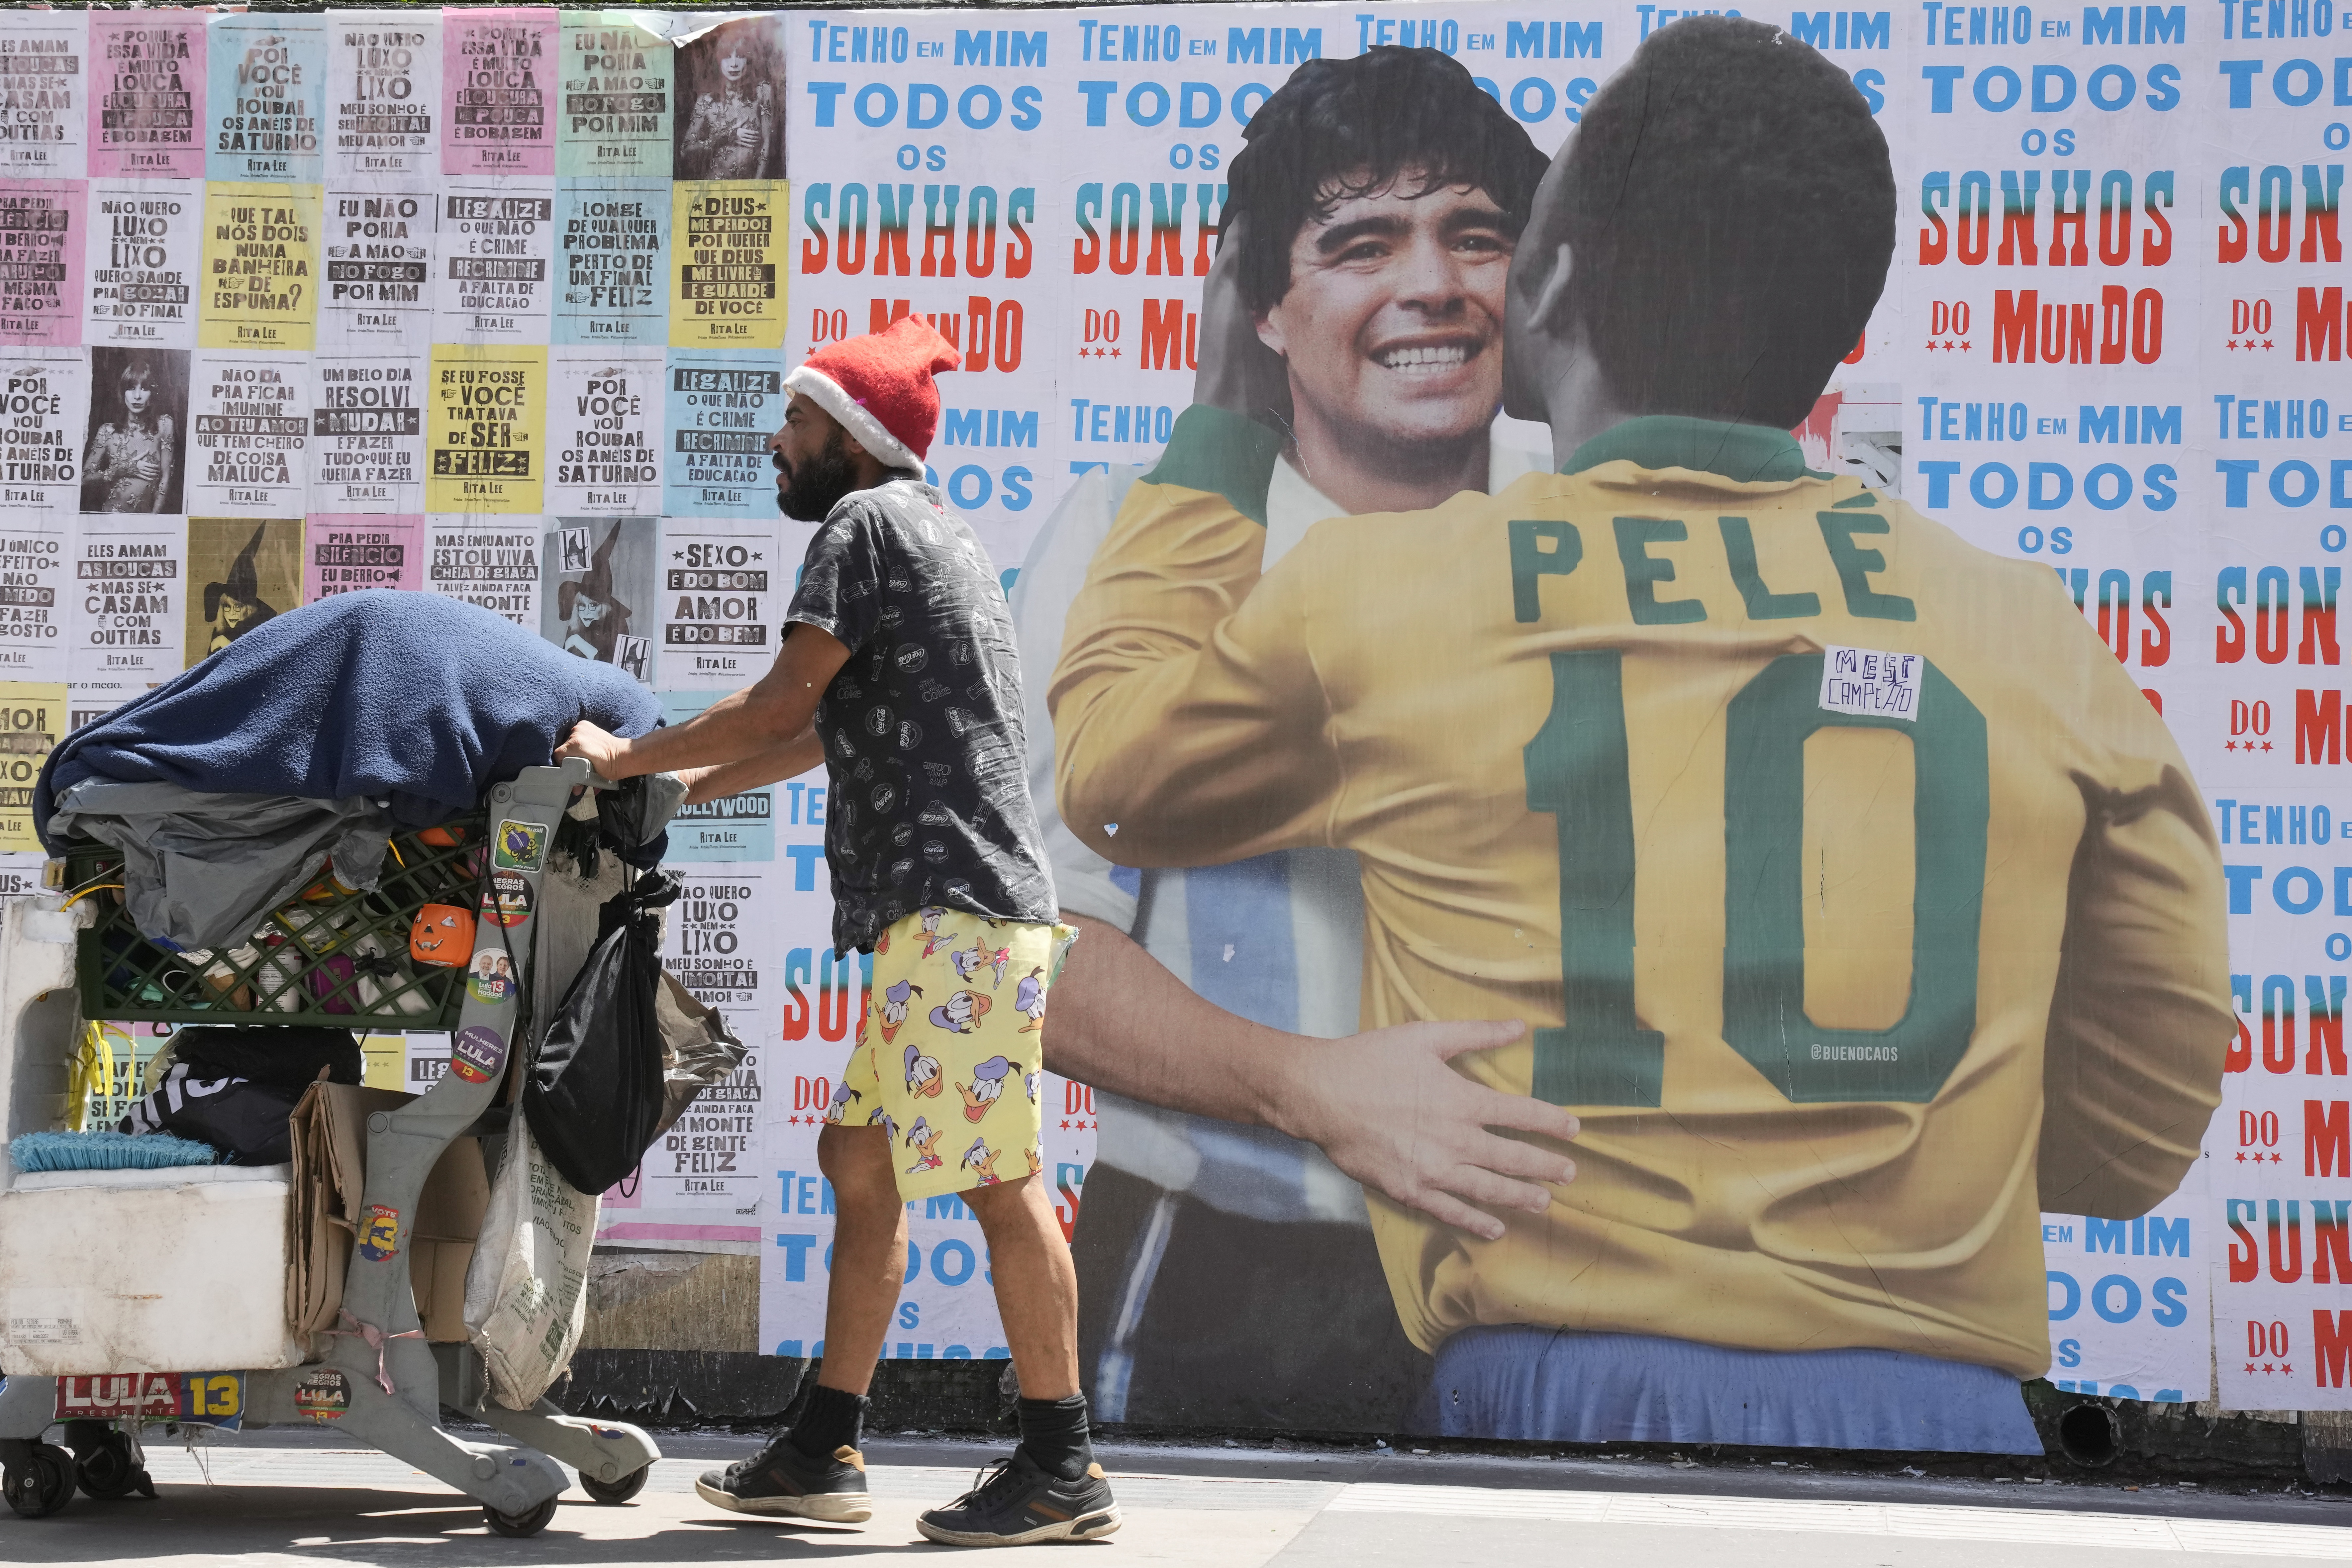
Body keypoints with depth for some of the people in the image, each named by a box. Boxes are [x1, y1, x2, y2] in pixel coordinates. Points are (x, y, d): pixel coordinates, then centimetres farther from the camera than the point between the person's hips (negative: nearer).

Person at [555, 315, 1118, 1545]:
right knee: (860, 1161, 12)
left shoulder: (866, 525, -5)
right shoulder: (934, 534, 25)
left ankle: (1061, 1472, -6)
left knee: (998, 1180, -9)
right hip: (939, 911, 11)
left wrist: (629, 758, 3)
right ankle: (823, 1453, 17)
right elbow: (828, 731, 31)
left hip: (958, 906, -11)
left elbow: (781, 706, -9)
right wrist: (683, 789, 33)